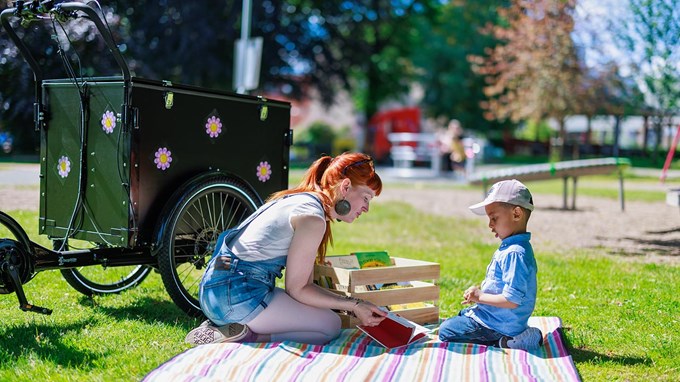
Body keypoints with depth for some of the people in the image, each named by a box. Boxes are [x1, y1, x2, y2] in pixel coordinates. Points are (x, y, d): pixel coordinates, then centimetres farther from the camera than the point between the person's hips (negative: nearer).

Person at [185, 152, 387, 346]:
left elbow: (304, 283, 14)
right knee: (330, 326, -4)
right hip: (236, 294, -10)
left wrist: (352, 304, 10)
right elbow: (296, 289, -11)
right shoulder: (312, 217, -15)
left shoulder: (300, 199, 15)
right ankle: (242, 337, -11)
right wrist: (354, 306, -7)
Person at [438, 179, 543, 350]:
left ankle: (503, 342, -9)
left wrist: (480, 296, -18)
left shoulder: (514, 254, -28)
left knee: (446, 332, -6)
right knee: (461, 315, 34)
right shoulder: (510, 247, 6)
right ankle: (510, 337, 16)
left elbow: (512, 300, -31)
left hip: (499, 323, -11)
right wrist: (479, 292, 3)